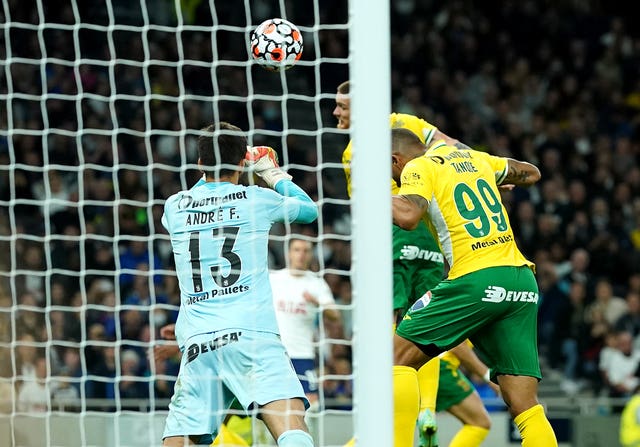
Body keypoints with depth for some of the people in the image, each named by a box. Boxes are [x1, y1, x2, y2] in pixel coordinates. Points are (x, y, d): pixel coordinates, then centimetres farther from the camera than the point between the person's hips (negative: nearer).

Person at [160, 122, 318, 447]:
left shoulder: (174, 207, 14)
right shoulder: (257, 199, 7)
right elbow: (310, 209, 28)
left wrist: (213, 170, 49)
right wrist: (275, 175, 42)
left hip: (195, 341, 3)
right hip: (250, 334, -3)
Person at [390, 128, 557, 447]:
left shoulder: (418, 168, 3)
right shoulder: (471, 157, 23)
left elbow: (408, 216, -16)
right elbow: (531, 173, 35)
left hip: (477, 278, -6)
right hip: (523, 281, 7)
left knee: (400, 354, 5)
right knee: (525, 407, 2)